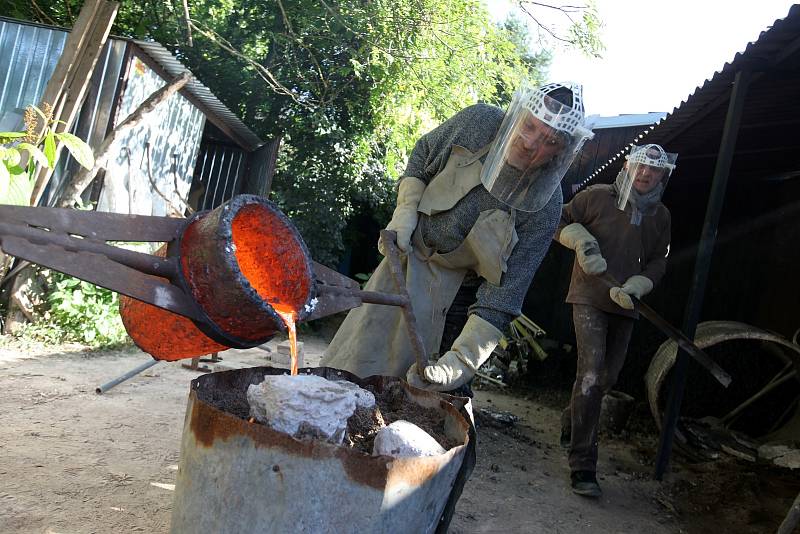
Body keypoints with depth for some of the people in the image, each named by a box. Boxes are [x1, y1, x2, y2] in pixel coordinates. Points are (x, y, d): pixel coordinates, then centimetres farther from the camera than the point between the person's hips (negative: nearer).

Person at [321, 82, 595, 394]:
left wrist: (463, 359, -36)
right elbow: (423, 153, 1)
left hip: (450, 272, -2)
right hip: (406, 245, 3)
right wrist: (405, 211, -10)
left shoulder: (544, 209, -26)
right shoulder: (478, 121, -19)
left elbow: (506, 287, -27)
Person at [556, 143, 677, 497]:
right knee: (591, 373, -17)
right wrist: (583, 242, -15)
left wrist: (634, 287, -10)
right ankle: (583, 466, -12)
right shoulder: (597, 197, -5)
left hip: (624, 306, 6)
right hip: (590, 298, -6)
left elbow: (657, 262, 9)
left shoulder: (661, 216, 8)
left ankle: (570, 423, 43)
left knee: (607, 377, 15)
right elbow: (562, 221, 4)